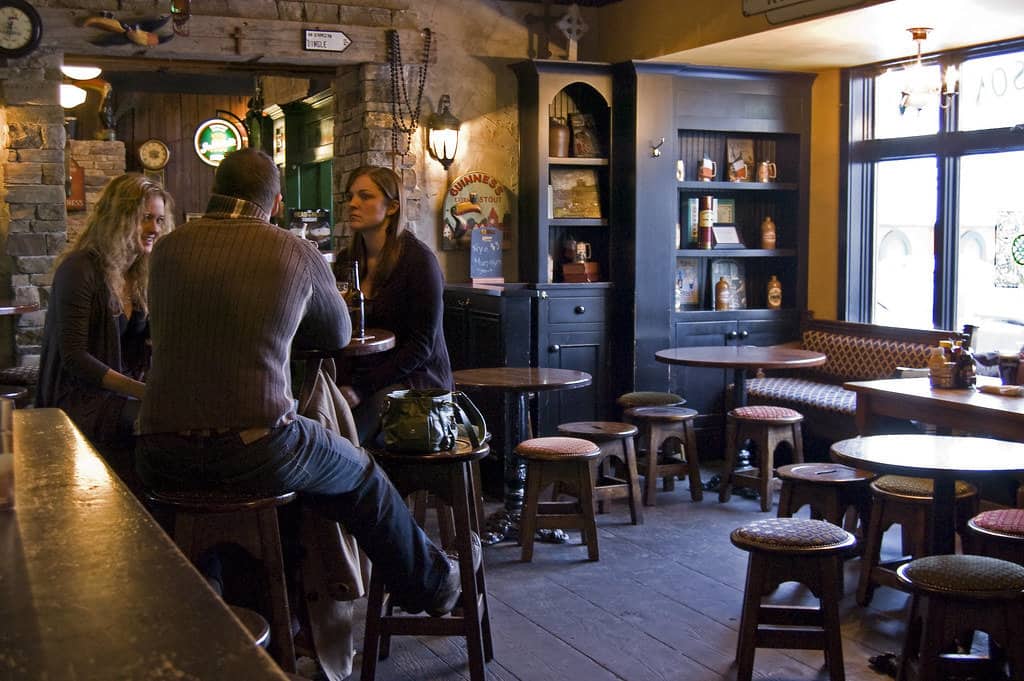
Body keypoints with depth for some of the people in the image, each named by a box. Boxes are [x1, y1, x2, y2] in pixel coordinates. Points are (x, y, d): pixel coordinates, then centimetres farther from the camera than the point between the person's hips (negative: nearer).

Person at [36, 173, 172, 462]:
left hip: (127, 390, 7)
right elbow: (74, 357, -16)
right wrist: (142, 391, -24)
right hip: (81, 398, -6)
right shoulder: (79, 270, -11)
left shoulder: (142, 274, 10)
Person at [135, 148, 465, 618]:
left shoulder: (169, 248, 7)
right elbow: (340, 334, 15)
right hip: (255, 448, -2)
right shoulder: (297, 253, 0)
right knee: (364, 479, 23)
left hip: (165, 457, 3)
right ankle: (430, 585, 42)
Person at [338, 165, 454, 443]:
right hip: (360, 376, 6)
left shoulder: (418, 259, -9)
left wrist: (362, 388, -19)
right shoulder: (349, 260, 12)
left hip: (414, 379, -6)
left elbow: (421, 345, -12)